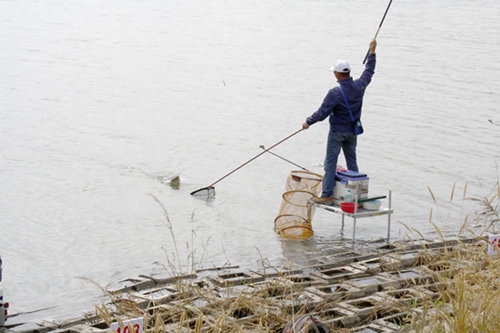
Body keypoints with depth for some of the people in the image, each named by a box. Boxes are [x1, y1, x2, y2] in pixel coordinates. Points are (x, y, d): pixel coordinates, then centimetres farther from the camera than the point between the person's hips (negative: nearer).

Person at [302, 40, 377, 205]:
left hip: (337, 132, -6)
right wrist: (372, 53, 24)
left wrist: (308, 122, -3)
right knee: (352, 161, 17)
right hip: (353, 131, 6)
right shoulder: (359, 86, -8)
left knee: (331, 162, 1)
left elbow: (322, 113, -19)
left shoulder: (335, 93, -25)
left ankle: (327, 195, 2)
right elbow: (368, 72, 13)